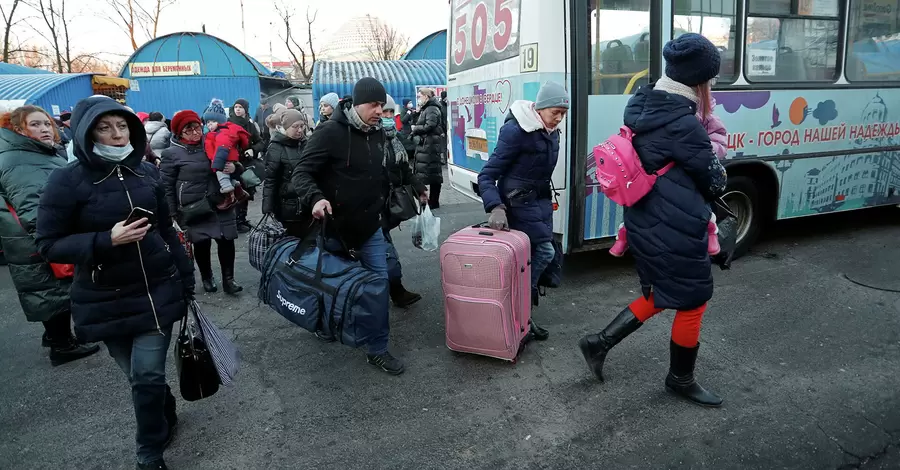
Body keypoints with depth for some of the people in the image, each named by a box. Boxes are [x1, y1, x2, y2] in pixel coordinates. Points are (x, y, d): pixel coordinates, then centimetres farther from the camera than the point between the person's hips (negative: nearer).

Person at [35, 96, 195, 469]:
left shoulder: (146, 173, 1)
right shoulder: (66, 181, -9)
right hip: (105, 301, -1)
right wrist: (106, 241, -23)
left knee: (147, 376, -2)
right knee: (137, 375, 11)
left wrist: (186, 280, 11)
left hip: (158, 290, 2)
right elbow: (48, 245, -8)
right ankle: (166, 417, 40)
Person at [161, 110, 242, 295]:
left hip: (221, 205, 3)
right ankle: (206, 277, 31)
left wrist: (233, 167, -8)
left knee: (226, 240, 1)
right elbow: (167, 186, -3)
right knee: (202, 243, 9)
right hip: (194, 209, -2)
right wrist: (173, 215, -5)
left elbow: (230, 163, 18)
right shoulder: (172, 154, -4)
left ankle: (228, 279, 14)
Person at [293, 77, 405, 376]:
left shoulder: (378, 133, 2)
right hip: (335, 224, -5)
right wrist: (316, 198, -38)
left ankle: (377, 349, 13)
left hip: (370, 225, 5)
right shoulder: (330, 132, -18)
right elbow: (302, 172, -20)